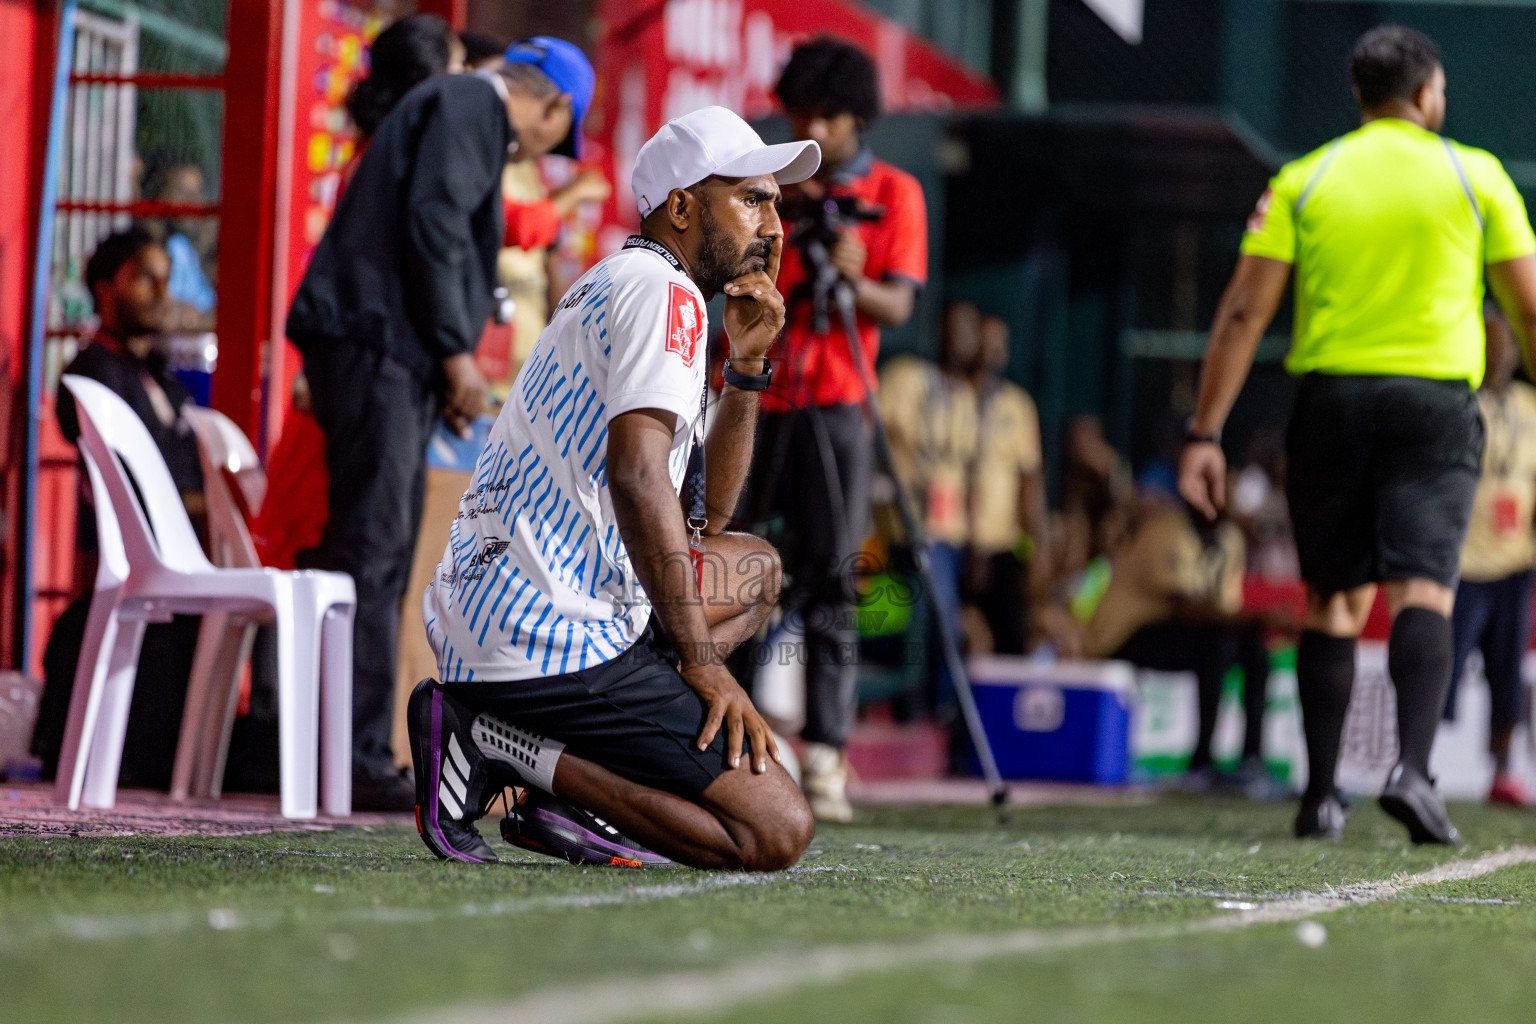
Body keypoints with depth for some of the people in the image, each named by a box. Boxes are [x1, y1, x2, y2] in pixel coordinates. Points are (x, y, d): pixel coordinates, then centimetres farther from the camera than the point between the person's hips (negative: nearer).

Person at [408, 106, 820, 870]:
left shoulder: (610, 291, 25)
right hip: (552, 646, -10)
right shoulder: (665, 291, -5)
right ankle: (497, 742, -12)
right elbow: (636, 474, -21)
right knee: (776, 830, -13)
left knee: (754, 569, 29)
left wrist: (746, 362, 17)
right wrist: (701, 658, -18)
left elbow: (700, 519, 28)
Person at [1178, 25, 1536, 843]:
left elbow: (1243, 312, 1)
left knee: (1333, 600, 10)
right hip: (1436, 401, -2)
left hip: (1331, 398, 2)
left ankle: (1321, 793, 9)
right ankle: (1412, 767, -26)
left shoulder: (1302, 182, 7)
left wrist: (1204, 433, 2)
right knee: (1422, 591, -7)